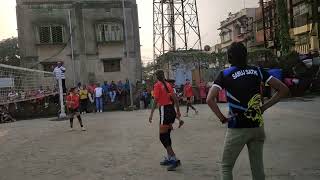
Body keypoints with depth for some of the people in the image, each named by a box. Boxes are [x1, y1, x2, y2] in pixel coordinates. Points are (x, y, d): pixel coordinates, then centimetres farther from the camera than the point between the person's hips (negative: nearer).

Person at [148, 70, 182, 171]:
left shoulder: (157, 85, -7)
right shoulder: (168, 84, 12)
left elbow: (156, 100, -15)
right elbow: (175, 98, 13)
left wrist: (151, 114, -14)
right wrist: (178, 111, 19)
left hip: (164, 111, -8)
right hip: (172, 110, 8)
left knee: (163, 137, -2)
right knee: (167, 135, 17)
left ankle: (175, 160, -8)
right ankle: (169, 158, 24)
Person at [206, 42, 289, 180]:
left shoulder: (225, 74, -6)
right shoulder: (257, 71, 4)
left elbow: (209, 99, -18)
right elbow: (283, 89, 6)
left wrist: (222, 118, -7)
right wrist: (264, 107, 7)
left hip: (237, 129, -4)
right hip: (257, 126, 4)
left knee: (226, 167, 12)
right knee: (258, 168, 15)